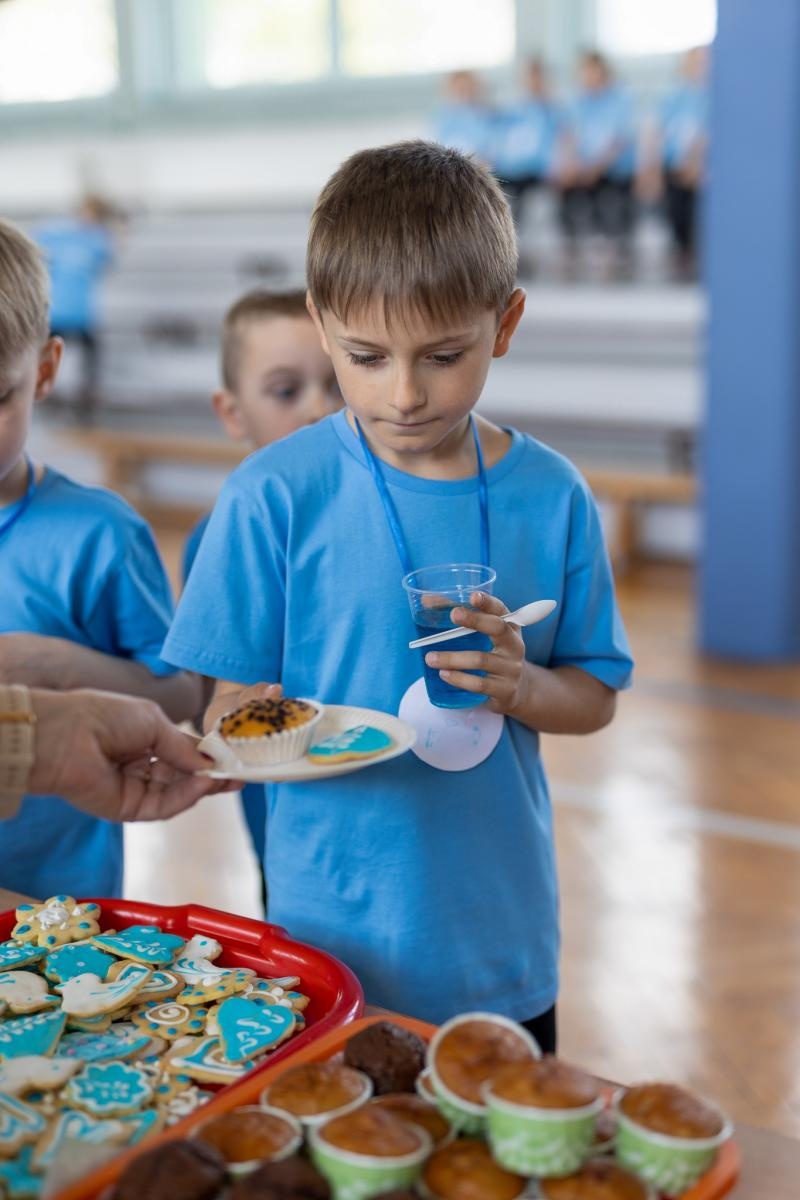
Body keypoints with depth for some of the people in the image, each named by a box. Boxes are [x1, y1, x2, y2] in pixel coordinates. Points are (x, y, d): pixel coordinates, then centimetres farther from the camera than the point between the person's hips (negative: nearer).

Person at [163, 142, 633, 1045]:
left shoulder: (550, 497, -3)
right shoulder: (273, 496, -10)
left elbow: (597, 697, 4)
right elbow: (227, 706, -7)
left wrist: (520, 685, -17)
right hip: (333, 931, -2)